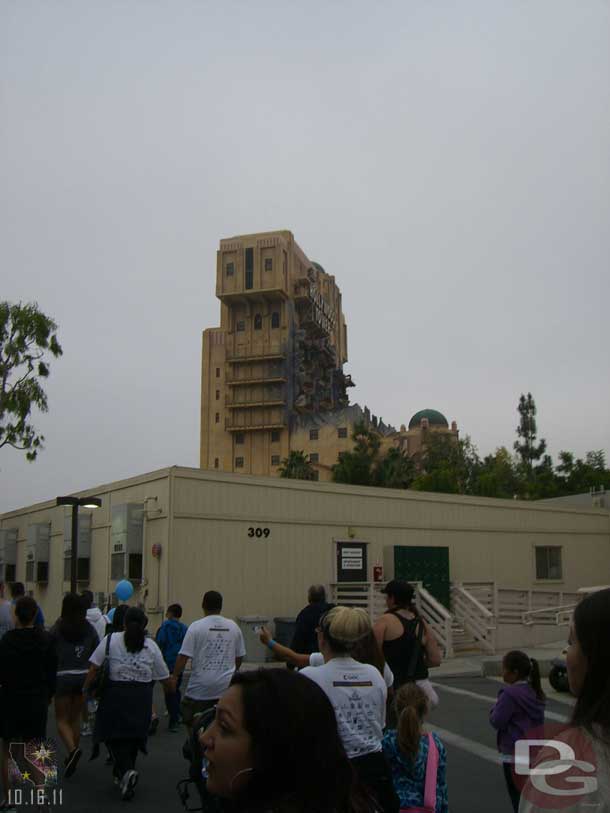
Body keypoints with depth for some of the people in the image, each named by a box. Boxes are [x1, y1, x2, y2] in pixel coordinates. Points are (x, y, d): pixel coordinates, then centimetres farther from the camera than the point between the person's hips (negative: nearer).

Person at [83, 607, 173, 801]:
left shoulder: (111, 639, -1)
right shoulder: (151, 645, 2)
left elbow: (93, 668, -5)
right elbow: (165, 679, 6)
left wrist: (85, 689, 7)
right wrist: (171, 690, 25)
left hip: (116, 694, -2)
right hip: (142, 697, 2)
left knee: (114, 735, 10)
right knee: (134, 735, 17)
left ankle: (126, 771, -12)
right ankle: (122, 775, 25)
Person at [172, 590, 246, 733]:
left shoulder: (196, 627, -8)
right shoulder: (233, 627, 5)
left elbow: (183, 656, -11)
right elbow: (239, 656, 13)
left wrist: (174, 677, 0)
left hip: (201, 687, -3)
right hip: (226, 686, 3)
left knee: (190, 720, 15)